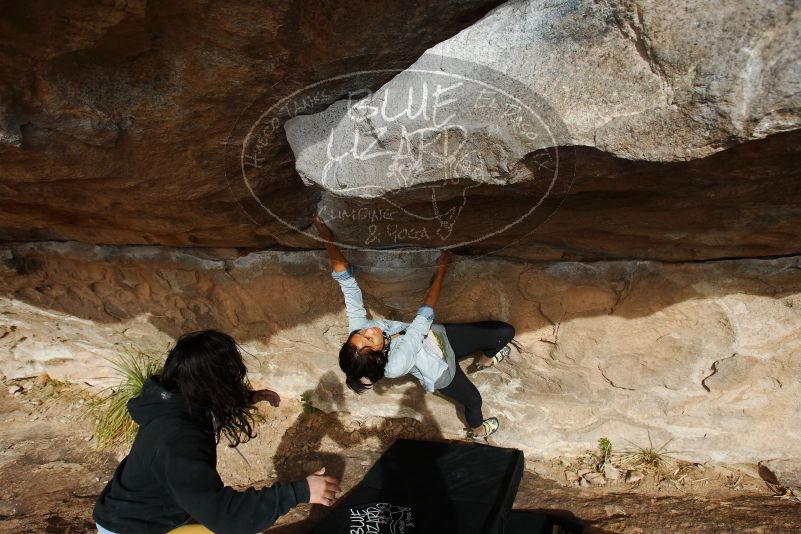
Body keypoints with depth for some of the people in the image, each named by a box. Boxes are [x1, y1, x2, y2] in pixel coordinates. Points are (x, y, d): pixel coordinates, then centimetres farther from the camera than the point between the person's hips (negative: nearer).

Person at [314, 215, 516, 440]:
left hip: (441, 335, 5)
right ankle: (477, 430, 60)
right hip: (442, 373, -4)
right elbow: (424, 317, -42)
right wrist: (441, 270, -37)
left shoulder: (358, 327, -30)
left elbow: (346, 279, -36)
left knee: (506, 332, 5)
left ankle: (486, 360, 41)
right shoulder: (396, 364, -45)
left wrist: (327, 239, -45)